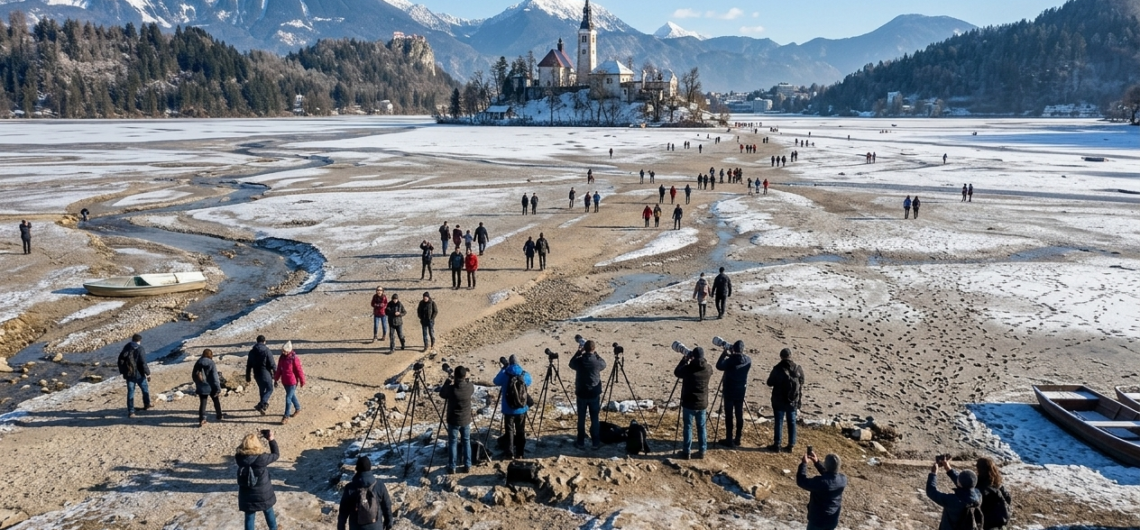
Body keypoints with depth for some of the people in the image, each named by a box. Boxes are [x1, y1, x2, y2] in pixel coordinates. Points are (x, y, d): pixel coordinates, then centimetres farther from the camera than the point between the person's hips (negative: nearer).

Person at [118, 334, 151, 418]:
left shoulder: (126, 348, 5)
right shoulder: (140, 349, -15)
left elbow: (120, 360, 12)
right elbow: (143, 363, -19)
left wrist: (123, 372, 21)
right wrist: (147, 373, -12)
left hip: (128, 374, 5)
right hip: (138, 374, -4)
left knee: (130, 392, 5)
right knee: (145, 388, 19)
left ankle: (130, 412, 2)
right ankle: (147, 404, 33)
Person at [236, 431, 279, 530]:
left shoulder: (240, 458, -17)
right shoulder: (262, 458, -26)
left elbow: (242, 452, 7)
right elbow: (276, 454, -8)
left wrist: (249, 440, 3)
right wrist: (271, 439, -4)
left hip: (247, 496, 1)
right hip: (263, 495, -1)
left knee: (249, 518, 14)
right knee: (269, 512, 25)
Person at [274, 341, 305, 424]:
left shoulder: (294, 359, -19)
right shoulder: (281, 358, 0)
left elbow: (299, 371, -13)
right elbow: (279, 370, 10)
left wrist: (302, 382, -7)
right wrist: (276, 380, 12)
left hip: (292, 382, -7)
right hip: (284, 381, 7)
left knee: (288, 398, -5)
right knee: (292, 396, 21)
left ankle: (286, 416, 4)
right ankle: (298, 409, 41)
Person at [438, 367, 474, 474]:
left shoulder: (451, 389, -22)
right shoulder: (470, 387, -12)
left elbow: (441, 394, 0)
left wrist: (449, 380, 2)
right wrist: (466, 379, 12)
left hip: (453, 421, -3)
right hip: (466, 420, 3)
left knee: (452, 443, 9)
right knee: (466, 442, 15)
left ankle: (452, 468, 11)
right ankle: (467, 466, 18)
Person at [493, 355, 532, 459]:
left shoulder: (505, 375, -12)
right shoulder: (525, 375, -6)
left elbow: (496, 381, 8)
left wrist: (504, 367, 10)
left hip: (509, 409, -2)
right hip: (522, 409, 2)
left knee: (509, 431, 6)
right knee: (521, 431, 12)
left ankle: (510, 454, 5)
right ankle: (520, 453, 17)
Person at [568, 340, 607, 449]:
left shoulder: (579, 361, -12)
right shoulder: (597, 362, -14)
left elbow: (571, 363, 11)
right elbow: (604, 364, 10)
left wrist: (578, 352, 12)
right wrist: (596, 353, 10)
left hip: (581, 394, 0)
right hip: (595, 394, 0)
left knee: (581, 419, 9)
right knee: (594, 419, 9)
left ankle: (581, 443, 14)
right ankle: (596, 442, 15)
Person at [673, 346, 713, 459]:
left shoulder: (688, 368, -19)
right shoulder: (708, 369, -7)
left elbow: (676, 372, 2)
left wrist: (685, 359, 6)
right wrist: (701, 360, 14)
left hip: (689, 403, -3)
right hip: (702, 403, 3)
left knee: (688, 427, 5)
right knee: (701, 427, 13)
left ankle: (686, 452, 9)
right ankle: (702, 451, 17)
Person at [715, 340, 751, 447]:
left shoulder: (730, 361, -20)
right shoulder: (748, 360, -6)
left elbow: (719, 366, -3)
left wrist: (724, 353, 3)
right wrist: (732, 355, 11)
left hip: (729, 391, -4)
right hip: (741, 391, 4)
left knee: (729, 415, 2)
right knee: (739, 415, 11)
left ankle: (729, 440, 4)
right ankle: (738, 439, 17)